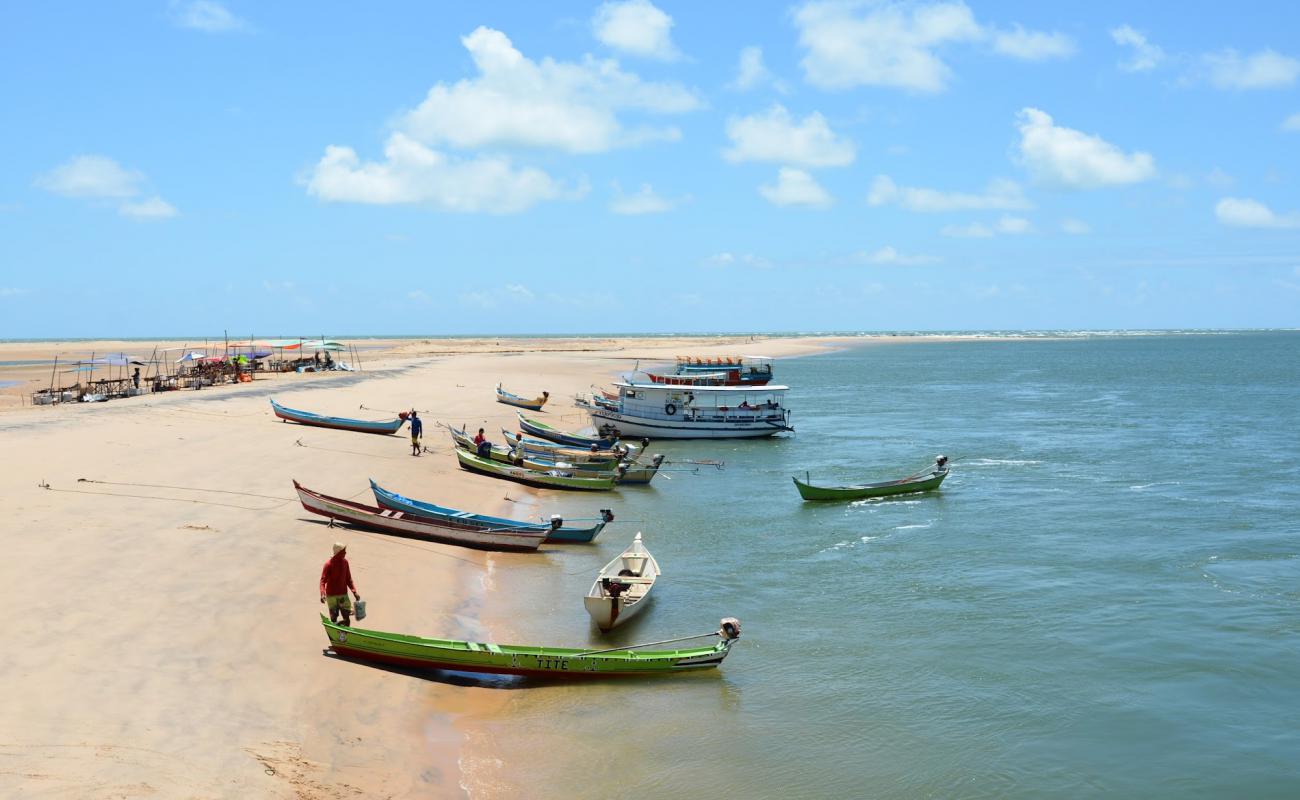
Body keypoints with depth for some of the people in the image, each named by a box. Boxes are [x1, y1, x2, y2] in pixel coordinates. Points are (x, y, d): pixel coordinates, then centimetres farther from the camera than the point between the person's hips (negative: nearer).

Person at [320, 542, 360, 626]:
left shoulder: (345, 562, 2)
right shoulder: (329, 564, -14)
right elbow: (323, 580, -16)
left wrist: (354, 591, 1)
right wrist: (322, 594, -31)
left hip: (343, 594, 4)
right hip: (332, 596, -4)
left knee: (347, 618, 0)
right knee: (334, 619, 0)